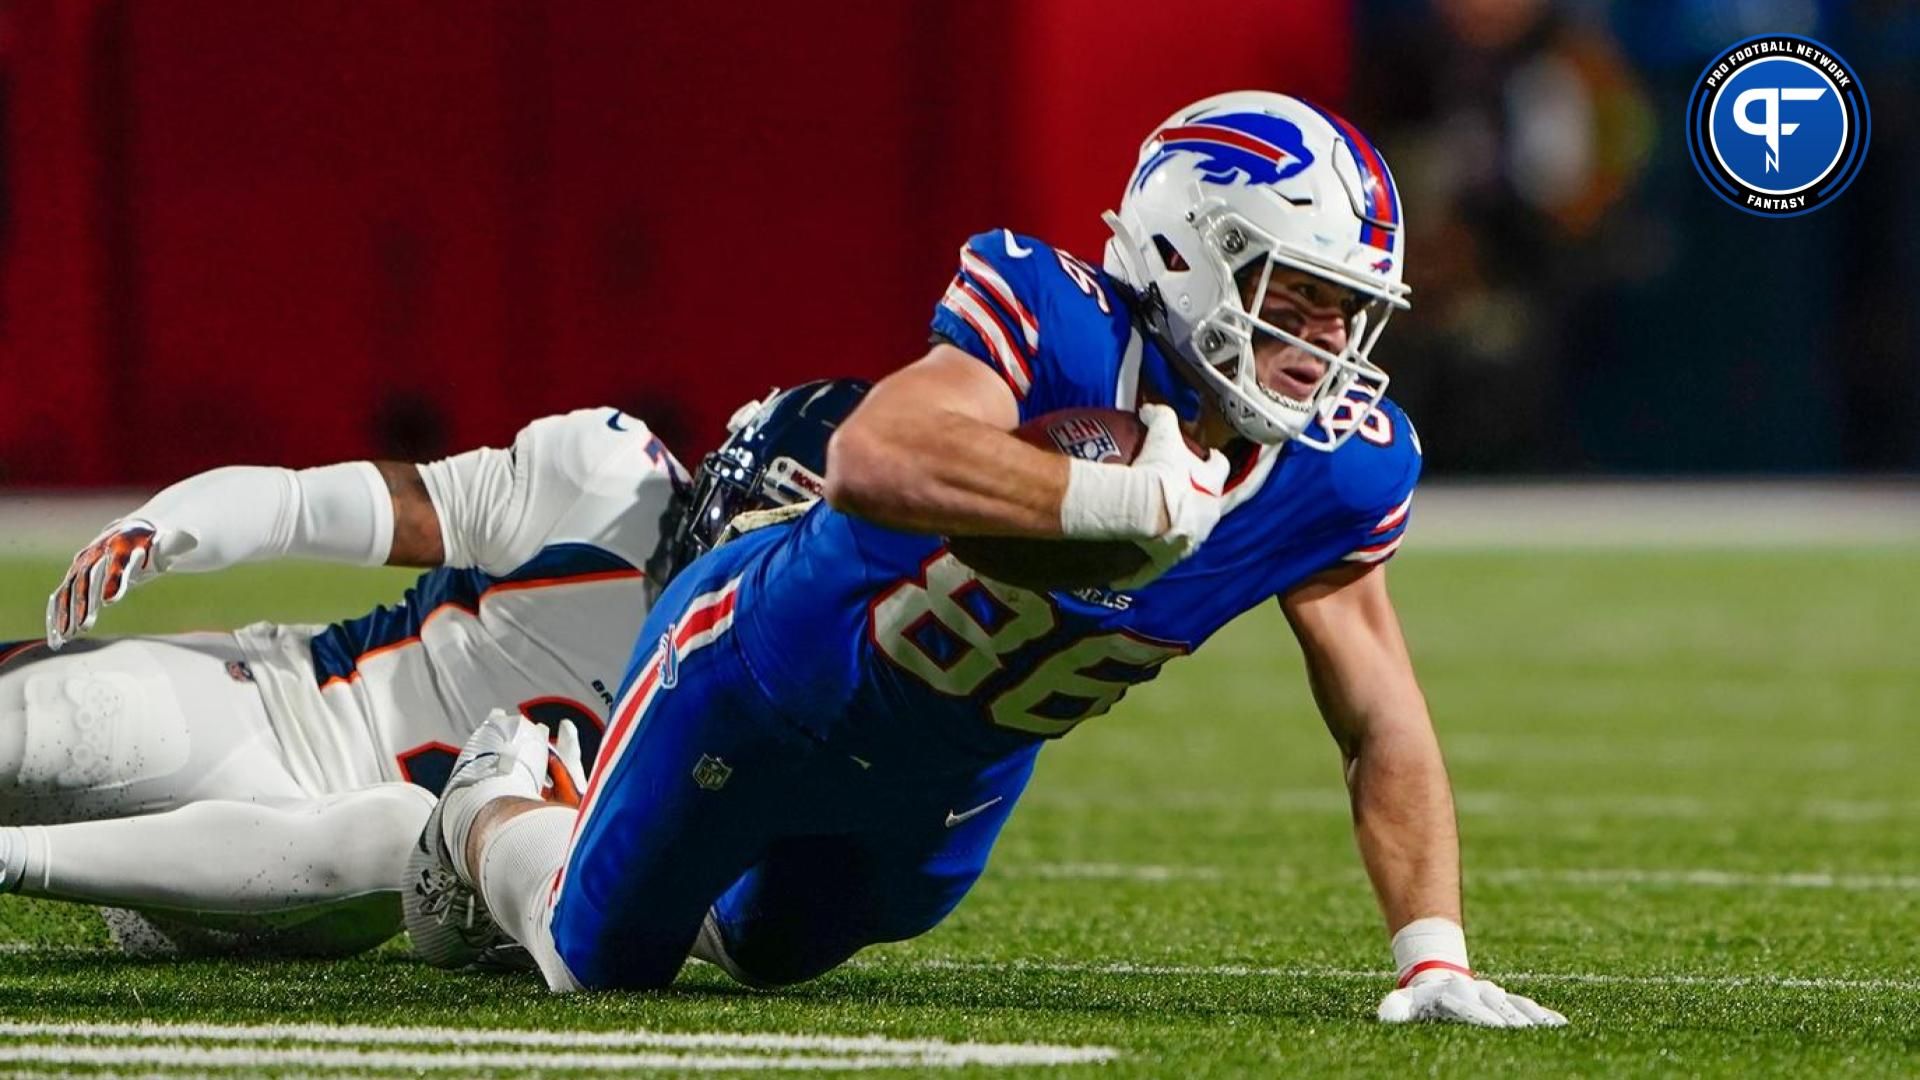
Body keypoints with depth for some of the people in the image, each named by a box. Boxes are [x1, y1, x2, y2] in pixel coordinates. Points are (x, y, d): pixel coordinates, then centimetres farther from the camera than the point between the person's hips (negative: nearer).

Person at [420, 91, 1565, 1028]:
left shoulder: (1338, 470, -21)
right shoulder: (1060, 325, -38)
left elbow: (1385, 730, -15)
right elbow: (873, 461, -55)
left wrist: (1434, 960, -25)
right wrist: (1120, 497, -56)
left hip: (961, 771, 5)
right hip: (762, 675, -5)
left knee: (770, 951, 28)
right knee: (598, 963, 17)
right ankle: (494, 808, 49)